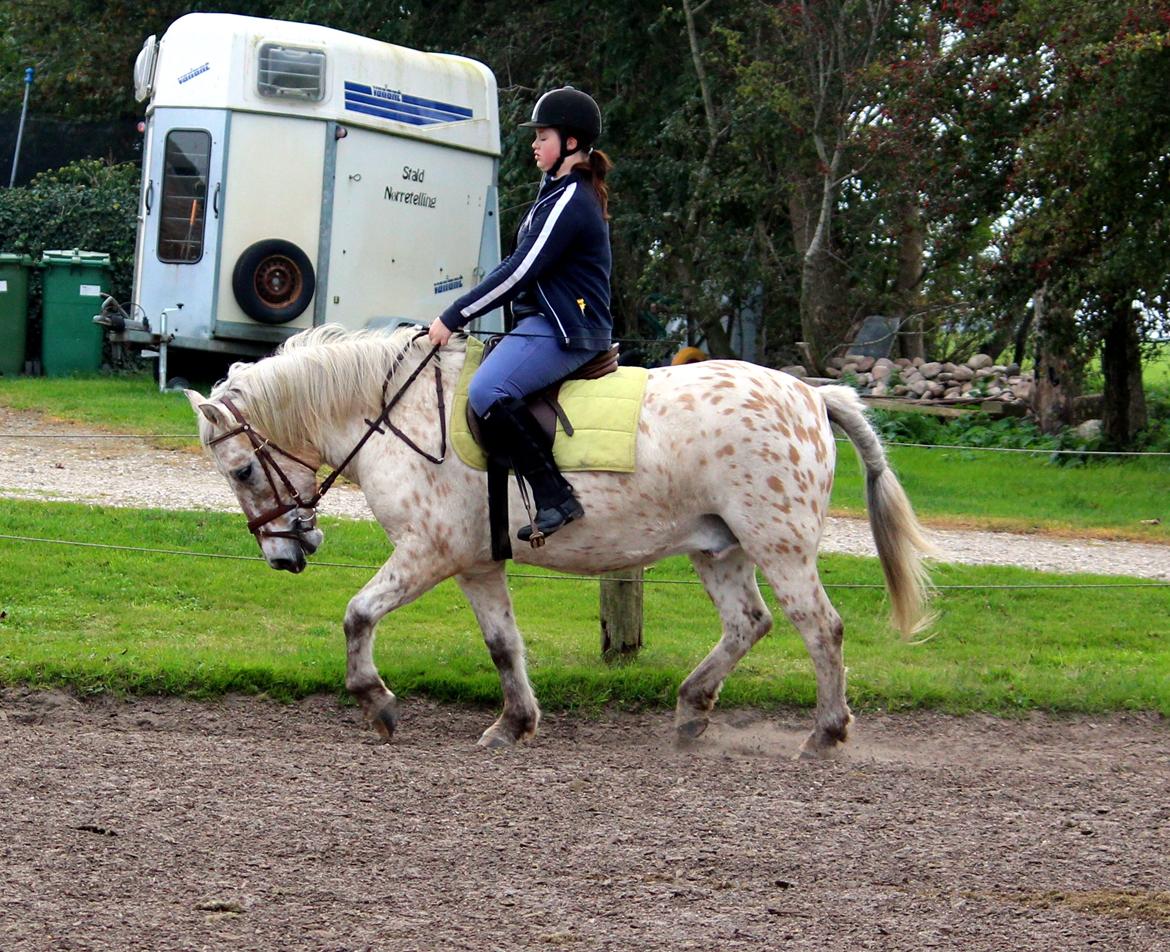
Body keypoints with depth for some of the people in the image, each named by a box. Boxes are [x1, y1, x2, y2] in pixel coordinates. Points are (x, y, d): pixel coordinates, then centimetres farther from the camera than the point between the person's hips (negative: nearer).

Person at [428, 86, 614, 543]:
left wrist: (454, 318, -16)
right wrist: (462, 312, 17)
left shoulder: (570, 201, -15)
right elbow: (520, 265, 24)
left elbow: (521, 272, -19)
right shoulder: (560, 191, 19)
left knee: (487, 392, -30)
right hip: (548, 323, 12)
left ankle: (555, 498, -29)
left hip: (563, 331, -12)